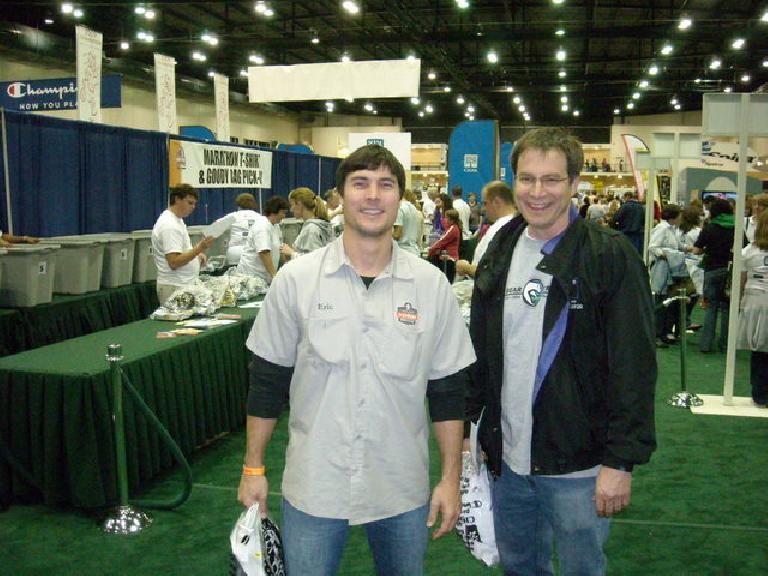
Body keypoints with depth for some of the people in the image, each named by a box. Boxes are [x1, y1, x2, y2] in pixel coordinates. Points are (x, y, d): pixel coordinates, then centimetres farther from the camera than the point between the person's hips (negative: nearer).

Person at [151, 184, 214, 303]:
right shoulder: (169, 225, -18)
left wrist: (196, 253, 8)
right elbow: (174, 262, -25)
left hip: (184, 284, 10)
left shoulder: (177, 220, 13)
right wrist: (199, 248, -30)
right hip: (174, 288, -10)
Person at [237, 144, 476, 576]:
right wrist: (254, 468, 2)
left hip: (404, 489, 1)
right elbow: (267, 381, 1)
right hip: (313, 487, -1)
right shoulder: (296, 280, -6)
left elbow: (448, 390, 1)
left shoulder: (432, 285, -4)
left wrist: (451, 478, 0)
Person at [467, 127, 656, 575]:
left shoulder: (610, 256, -12)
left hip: (577, 467, -5)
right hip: (507, 457, 6)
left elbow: (635, 366, -15)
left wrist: (622, 460, -17)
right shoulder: (500, 254, 6)